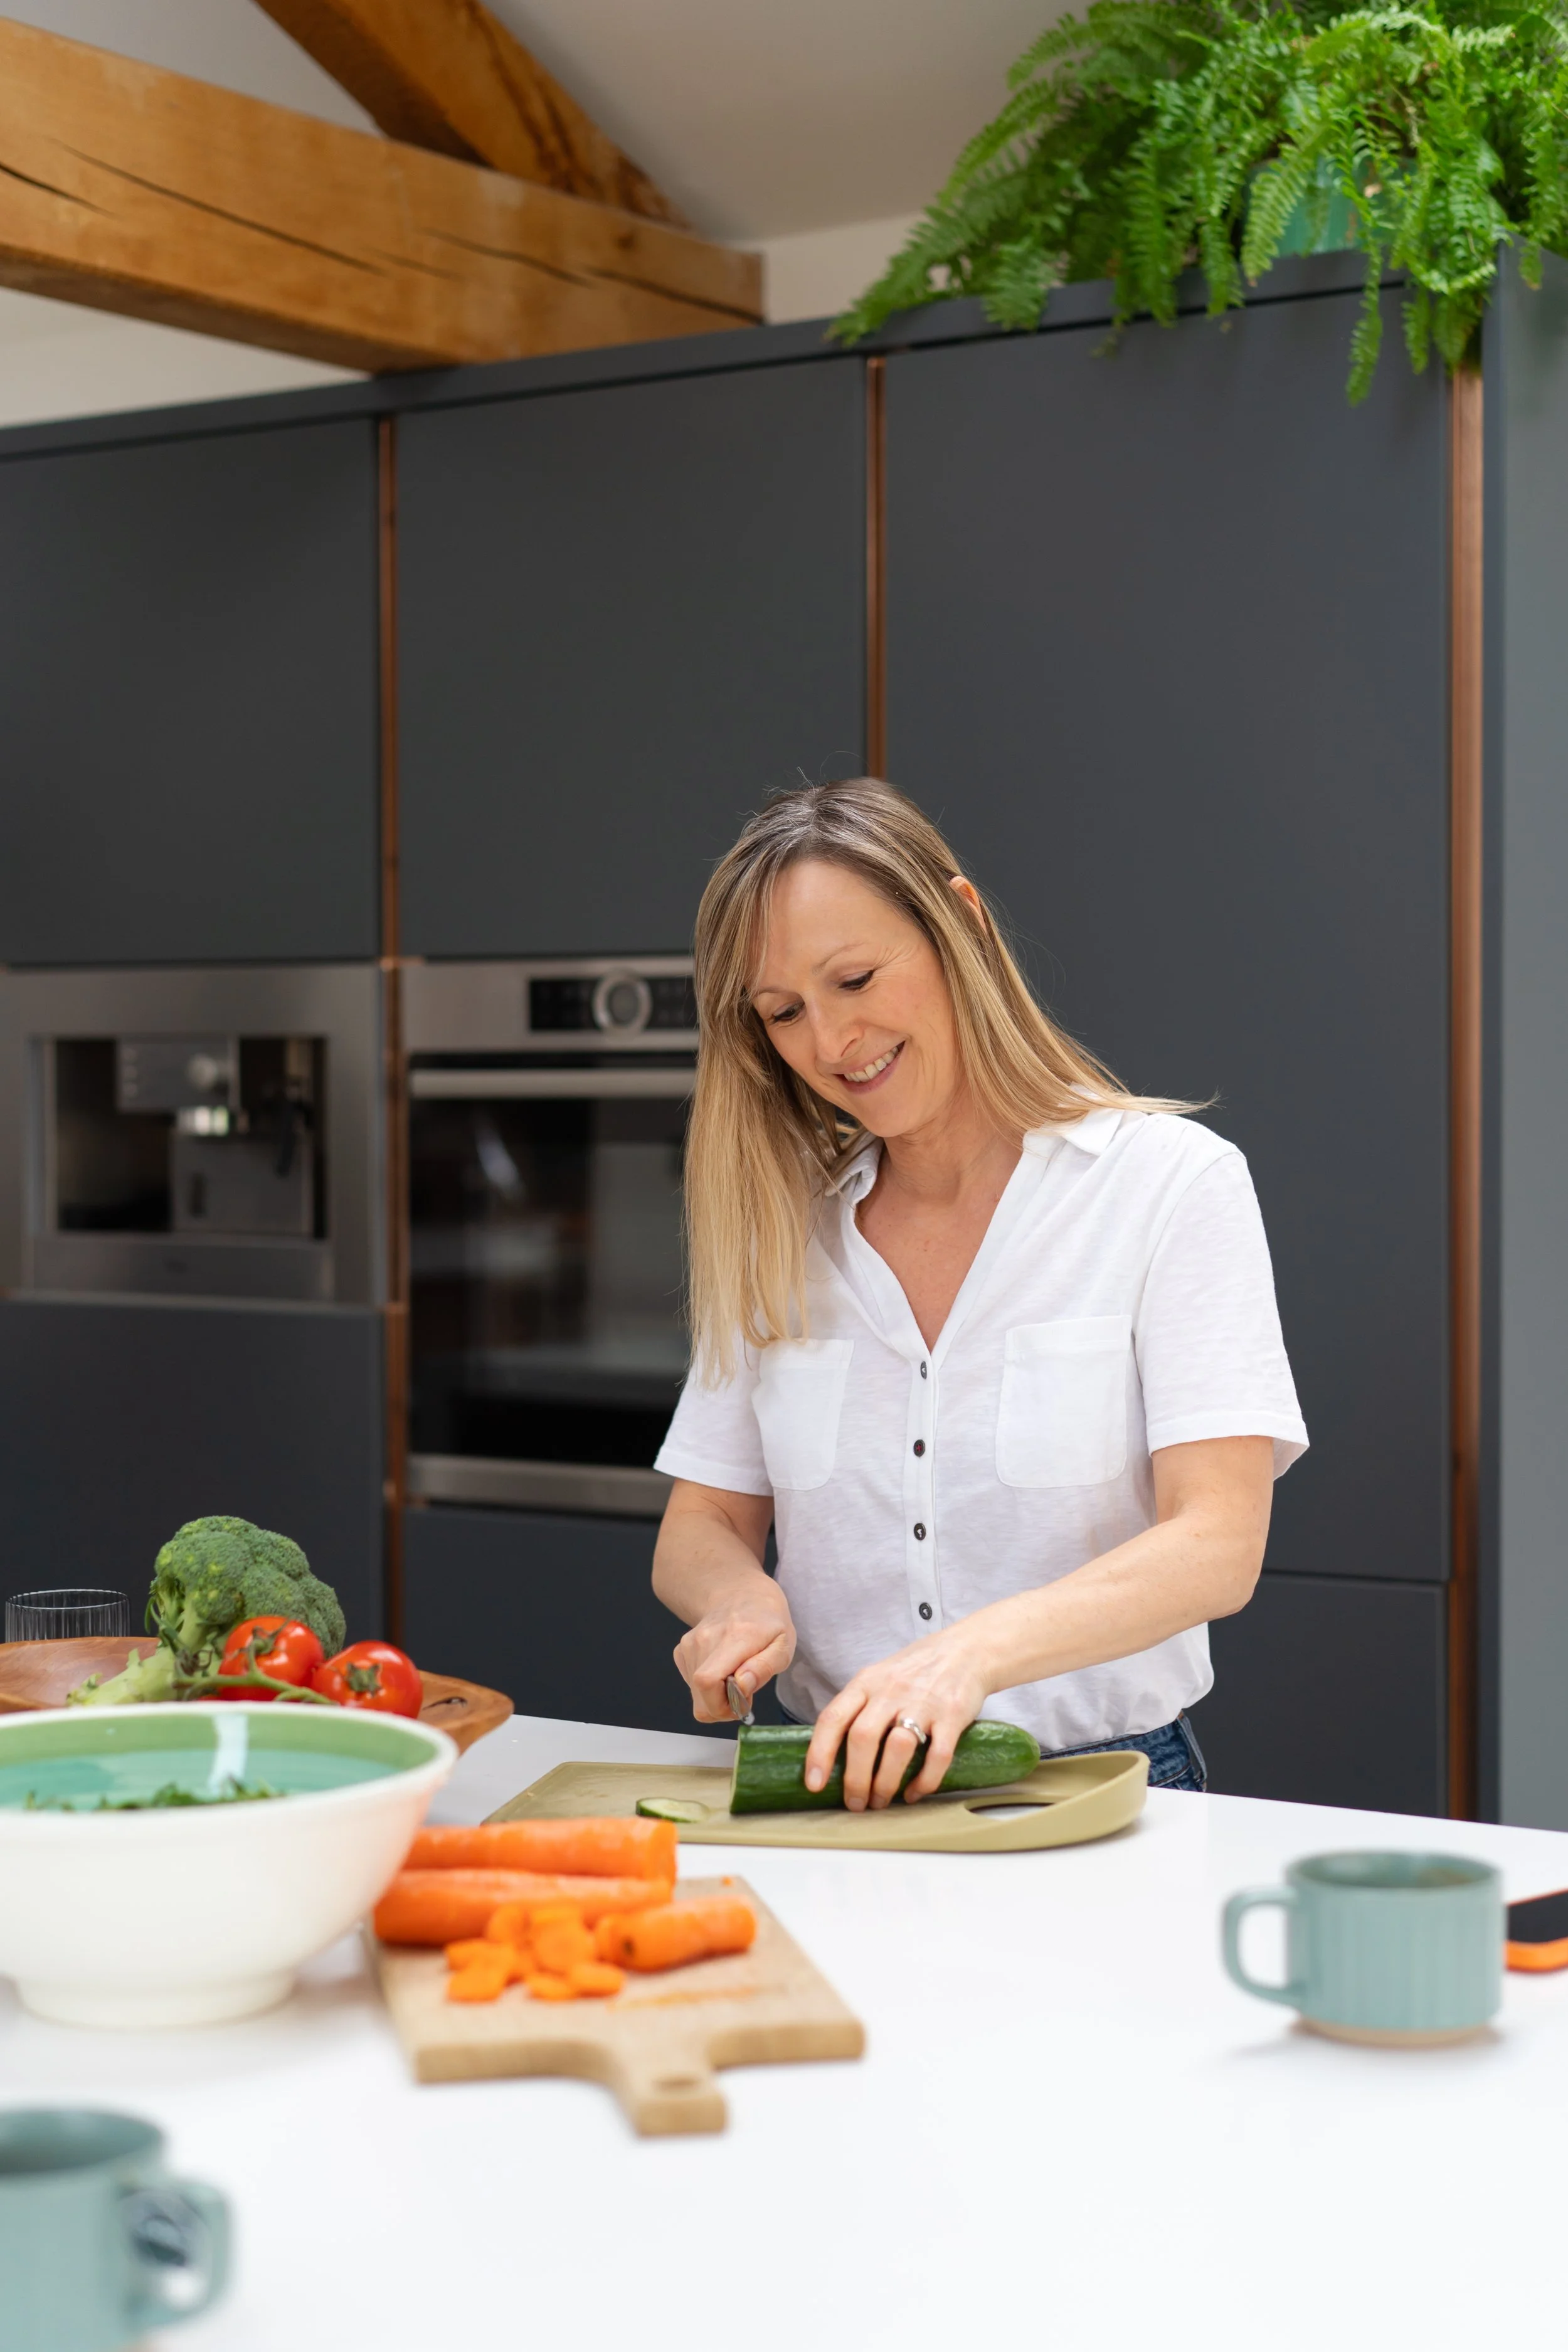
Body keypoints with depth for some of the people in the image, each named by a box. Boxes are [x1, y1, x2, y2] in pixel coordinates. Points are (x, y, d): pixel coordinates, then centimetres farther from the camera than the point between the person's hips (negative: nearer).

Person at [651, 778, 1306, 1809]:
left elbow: (1216, 1547, -11)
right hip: (837, 1791, 4)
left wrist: (973, 1652, -28)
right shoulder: (779, 1219, 12)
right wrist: (740, 1598, -9)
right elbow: (702, 1525, 16)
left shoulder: (1173, 1183, -1)